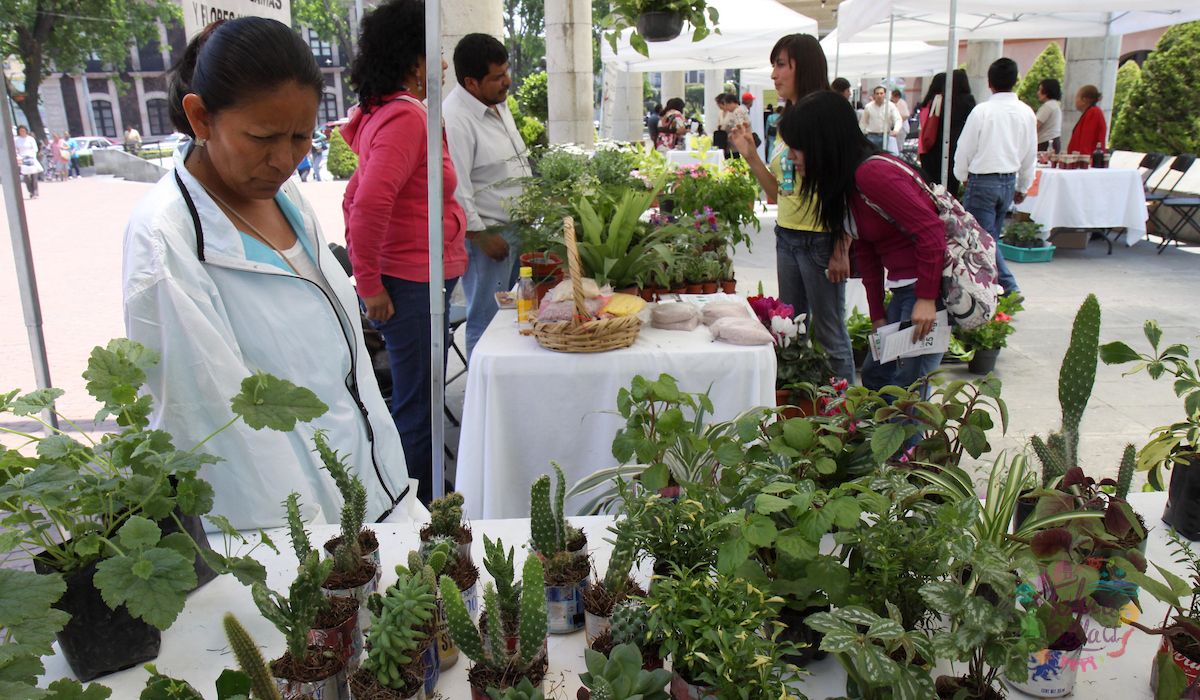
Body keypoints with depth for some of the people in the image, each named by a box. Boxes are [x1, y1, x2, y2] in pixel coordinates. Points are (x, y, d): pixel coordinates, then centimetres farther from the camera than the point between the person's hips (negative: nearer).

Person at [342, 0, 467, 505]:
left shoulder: (388, 115, 14)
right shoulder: (405, 117, -17)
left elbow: (356, 198, 19)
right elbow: (368, 205, -28)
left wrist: (365, 272, 18)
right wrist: (370, 286, -20)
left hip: (423, 283, 10)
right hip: (411, 287, -10)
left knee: (417, 401, 19)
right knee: (418, 406, 0)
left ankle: (416, 505, 34)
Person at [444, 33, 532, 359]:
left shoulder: (499, 104, 12)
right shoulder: (454, 119, -18)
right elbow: (455, 189, -21)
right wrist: (482, 236, -18)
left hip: (516, 229, 9)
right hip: (487, 235, -9)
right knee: (487, 320, -1)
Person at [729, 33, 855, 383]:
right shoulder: (786, 123, 13)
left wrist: (841, 250, -18)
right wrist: (750, 154, 2)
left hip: (821, 239, -8)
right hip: (787, 236, 8)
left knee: (829, 335, 1)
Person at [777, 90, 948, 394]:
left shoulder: (872, 173, -21)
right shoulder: (845, 180, 9)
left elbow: (931, 232, -24)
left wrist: (926, 299, -22)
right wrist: (878, 315, 10)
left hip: (934, 285, -10)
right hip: (903, 286, 10)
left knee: (905, 389, -7)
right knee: (875, 375, 16)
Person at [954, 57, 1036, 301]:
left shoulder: (982, 111, -13)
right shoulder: (1026, 113, 3)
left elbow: (965, 149, -6)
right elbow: (1030, 155, 10)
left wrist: (962, 176, 12)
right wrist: (1023, 187, 23)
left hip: (982, 181, -6)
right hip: (1009, 181, 6)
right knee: (991, 237, 16)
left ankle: (1009, 287, -10)